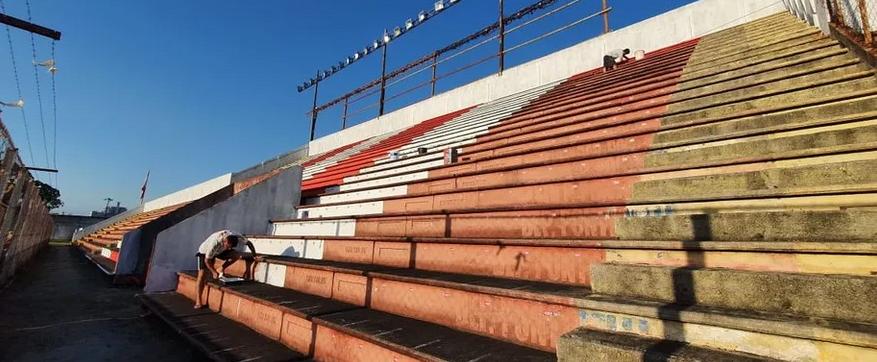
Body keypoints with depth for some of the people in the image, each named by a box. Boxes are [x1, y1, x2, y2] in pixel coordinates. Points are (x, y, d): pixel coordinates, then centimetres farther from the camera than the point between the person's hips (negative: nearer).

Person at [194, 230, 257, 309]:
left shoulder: (236, 237, -31)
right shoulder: (214, 243, -41)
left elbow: (249, 243, -15)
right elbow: (207, 260, -28)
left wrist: (254, 256, -13)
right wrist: (214, 272, -28)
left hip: (220, 251, 4)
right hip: (205, 251, -4)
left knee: (236, 255, -21)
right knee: (202, 273, -18)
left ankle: (222, 269, 0)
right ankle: (198, 301, -9)